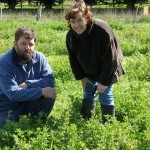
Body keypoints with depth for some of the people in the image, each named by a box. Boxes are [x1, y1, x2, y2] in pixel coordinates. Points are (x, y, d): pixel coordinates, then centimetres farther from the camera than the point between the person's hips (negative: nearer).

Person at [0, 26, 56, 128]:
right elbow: (12, 93, -29)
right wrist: (41, 91, -32)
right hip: (9, 106, -4)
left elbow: (50, 80, -14)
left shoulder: (39, 57, -7)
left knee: (50, 95, -20)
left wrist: (28, 84, -27)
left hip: (30, 102, 4)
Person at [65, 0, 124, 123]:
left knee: (105, 96, -9)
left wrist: (104, 82, -24)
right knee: (88, 95, 8)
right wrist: (81, 77, -2)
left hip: (107, 69, -5)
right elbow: (73, 58, 0)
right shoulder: (70, 36, -18)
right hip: (89, 72, 5)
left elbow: (110, 59, -28)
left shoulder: (102, 31, -35)